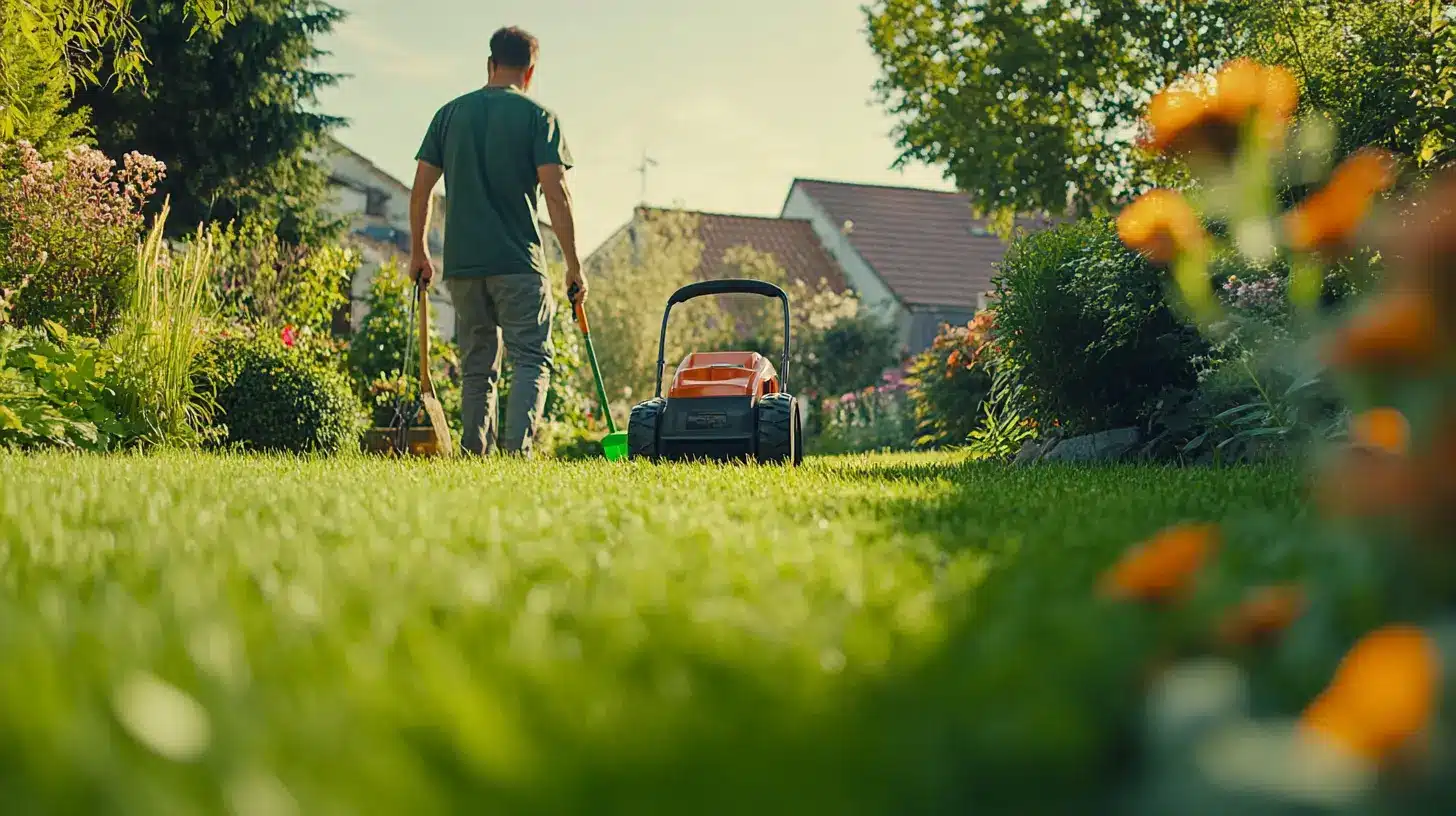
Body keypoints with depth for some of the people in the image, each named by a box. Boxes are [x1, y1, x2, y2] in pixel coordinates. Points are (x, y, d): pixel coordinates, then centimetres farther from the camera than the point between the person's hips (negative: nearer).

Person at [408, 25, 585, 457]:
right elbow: (555, 194, -8)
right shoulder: (538, 117, -1)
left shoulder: (450, 113, 10)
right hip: (519, 261, -4)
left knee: (477, 366, 12)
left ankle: (475, 454, 9)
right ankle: (517, 445, -19)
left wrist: (418, 252, 18)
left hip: (461, 262, 4)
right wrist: (574, 266, -5)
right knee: (532, 358, -1)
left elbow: (421, 188, 9)